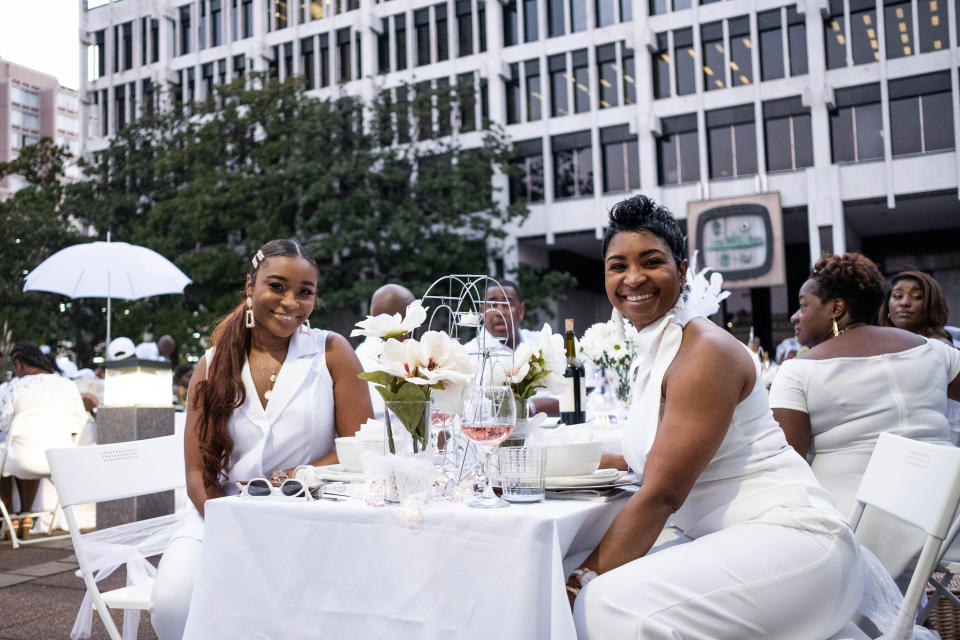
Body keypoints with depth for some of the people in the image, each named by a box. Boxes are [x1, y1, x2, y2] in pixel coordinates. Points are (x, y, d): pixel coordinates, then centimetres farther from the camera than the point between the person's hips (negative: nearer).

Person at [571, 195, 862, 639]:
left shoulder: (706, 352, -16)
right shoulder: (652, 352, 11)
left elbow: (662, 493, -19)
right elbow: (653, 457, 16)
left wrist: (589, 577, -15)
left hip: (785, 536, -9)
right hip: (724, 541, 9)